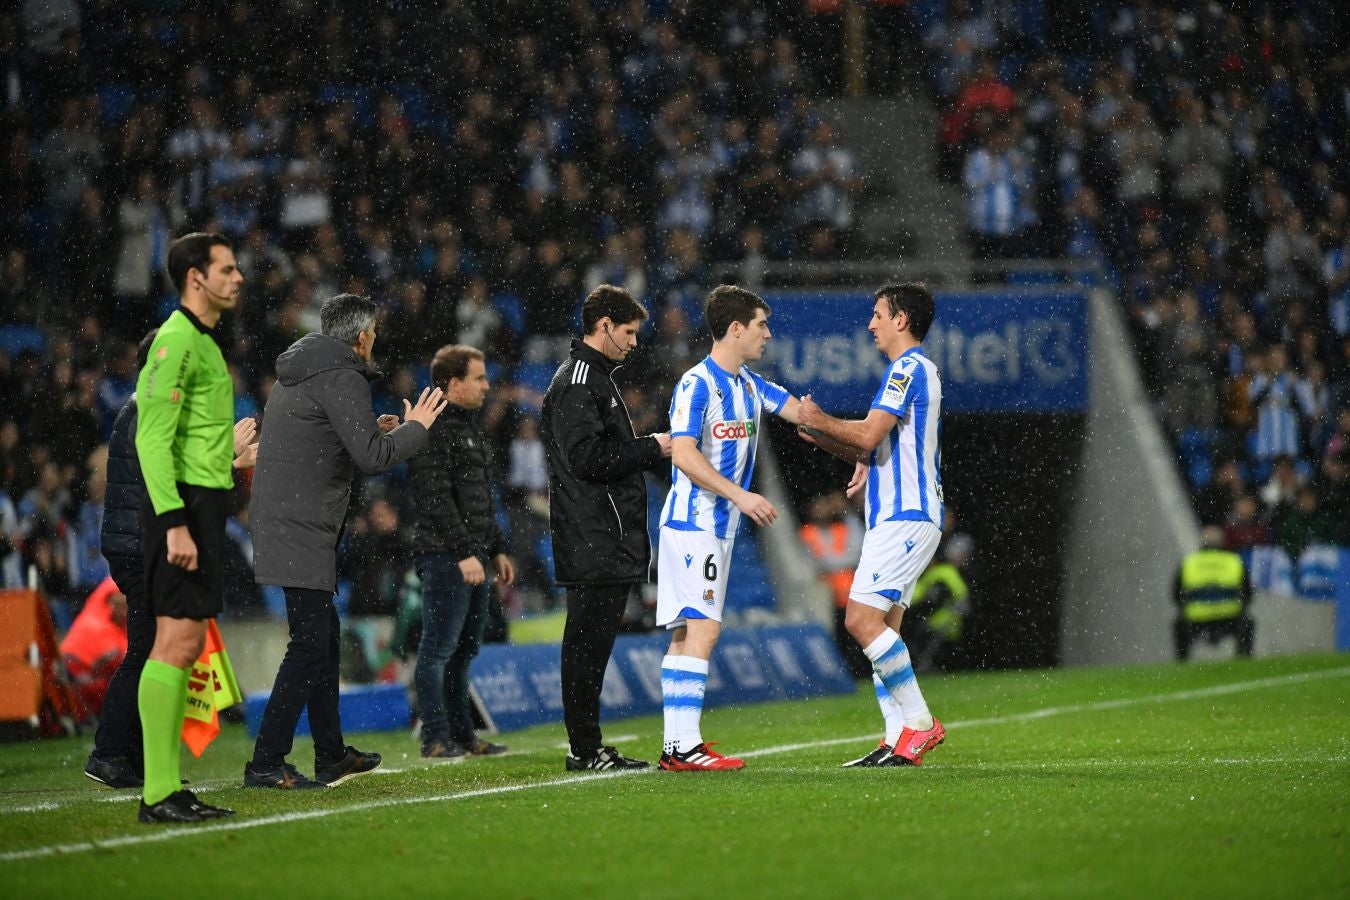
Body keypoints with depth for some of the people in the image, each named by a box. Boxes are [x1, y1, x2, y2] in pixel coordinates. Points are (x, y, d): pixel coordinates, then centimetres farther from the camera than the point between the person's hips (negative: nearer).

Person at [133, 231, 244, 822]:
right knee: (176, 642, -11)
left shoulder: (202, 341, 19)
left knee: (185, 645, 10)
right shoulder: (176, 341, -12)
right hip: (184, 505, -10)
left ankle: (168, 788, 12)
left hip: (202, 507, 10)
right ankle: (158, 794, -11)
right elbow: (153, 440, -19)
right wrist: (175, 524, -24)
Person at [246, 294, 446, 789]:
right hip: (302, 530, -11)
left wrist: (373, 431, 27)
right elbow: (372, 458, -19)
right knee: (310, 645, -11)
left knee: (323, 635, 18)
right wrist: (414, 428, -3)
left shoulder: (298, 372, 18)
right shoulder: (341, 377, -13)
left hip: (280, 521, 11)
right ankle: (266, 763, -15)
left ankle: (332, 756, 26)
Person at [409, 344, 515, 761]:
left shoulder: (471, 429, 20)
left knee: (464, 649, 13)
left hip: (474, 557, 10)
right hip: (445, 556, -10)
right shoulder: (432, 430, -12)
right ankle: (436, 739, -6)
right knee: (439, 648, -7)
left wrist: (497, 549, 24)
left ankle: (462, 736, 18)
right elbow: (436, 500, -19)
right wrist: (464, 552, -22)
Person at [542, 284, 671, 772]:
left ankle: (587, 745, 13)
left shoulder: (597, 378, 22)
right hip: (594, 544, -10)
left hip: (609, 543, 10)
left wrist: (652, 449, 11)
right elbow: (590, 458, -20)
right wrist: (651, 448, -12)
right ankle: (584, 748, -6)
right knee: (587, 644, -8)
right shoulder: (576, 382, -11)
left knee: (591, 645, 11)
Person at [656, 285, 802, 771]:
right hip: (691, 523, -9)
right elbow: (683, 454, -21)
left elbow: (801, 412, 18)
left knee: (687, 634, 8)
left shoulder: (749, 385, 13)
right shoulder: (697, 384, -14)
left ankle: (676, 746, 8)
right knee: (701, 629, -15)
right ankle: (686, 746, -17)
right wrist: (739, 495, -26)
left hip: (720, 528, 9)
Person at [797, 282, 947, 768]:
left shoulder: (909, 368, -11)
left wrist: (820, 421, -3)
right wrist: (821, 436, 19)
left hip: (905, 518, -11)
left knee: (862, 618, -16)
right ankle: (899, 740, 4)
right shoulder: (915, 370, 22)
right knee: (882, 626, 7)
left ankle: (919, 722, -12)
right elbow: (881, 449, 26)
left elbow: (869, 436, -18)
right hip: (899, 515, 11)